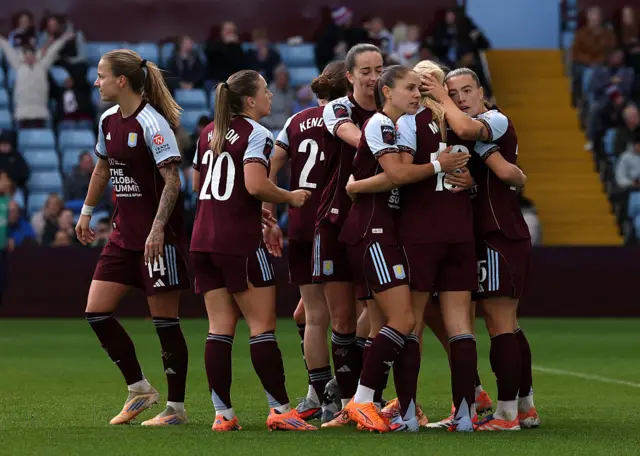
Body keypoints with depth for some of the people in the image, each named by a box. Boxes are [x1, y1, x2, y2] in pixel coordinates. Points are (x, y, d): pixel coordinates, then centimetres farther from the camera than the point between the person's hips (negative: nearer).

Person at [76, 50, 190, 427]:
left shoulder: (152, 124, -16)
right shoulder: (109, 121, 9)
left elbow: (172, 180, -19)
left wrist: (158, 229, -26)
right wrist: (87, 212, 28)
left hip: (158, 238, -8)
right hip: (124, 235, 8)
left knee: (165, 320, -2)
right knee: (96, 311, 2)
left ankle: (176, 406, 9)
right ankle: (139, 388, 15)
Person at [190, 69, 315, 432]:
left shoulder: (210, 133, 15)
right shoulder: (257, 134, -9)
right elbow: (256, 185, -23)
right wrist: (290, 197, -5)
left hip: (204, 239, 7)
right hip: (241, 242, -7)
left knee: (220, 327, 7)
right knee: (263, 326, -2)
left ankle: (223, 413, 4)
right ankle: (280, 409, -2)